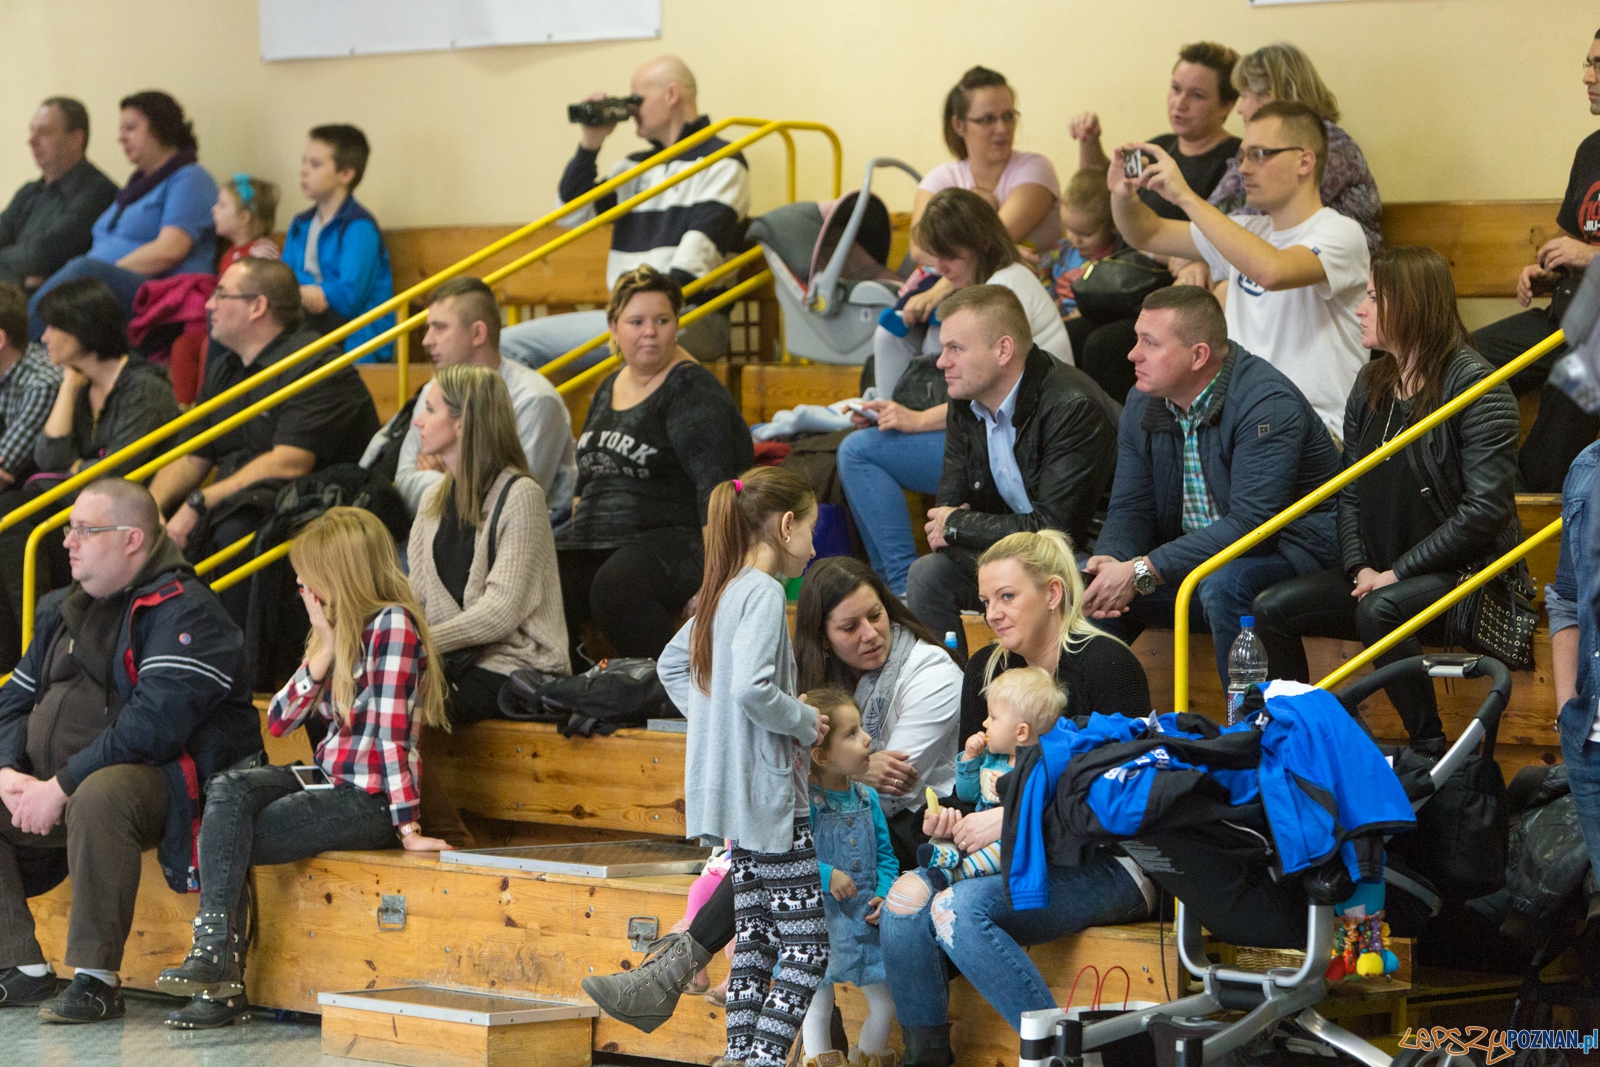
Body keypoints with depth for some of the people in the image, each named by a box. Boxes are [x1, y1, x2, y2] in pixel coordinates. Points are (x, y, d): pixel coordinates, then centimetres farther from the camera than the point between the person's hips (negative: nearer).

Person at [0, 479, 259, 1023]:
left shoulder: (183, 612, -11)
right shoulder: (66, 613, 17)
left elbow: (153, 723, -23)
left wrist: (61, 786, -24)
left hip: (159, 782, -9)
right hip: (51, 786, 9)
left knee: (99, 797, -39)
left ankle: (96, 978, -32)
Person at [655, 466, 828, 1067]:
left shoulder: (723, 591, 13)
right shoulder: (763, 592, -15)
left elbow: (672, 664, 25)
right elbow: (752, 687, -27)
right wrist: (805, 721, -12)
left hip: (733, 788, 9)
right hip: (768, 792, -9)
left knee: (757, 936, 12)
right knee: (808, 945, -6)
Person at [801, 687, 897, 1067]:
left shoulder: (867, 798, 6)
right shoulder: (804, 803, -16)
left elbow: (885, 855, 12)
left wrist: (884, 893, -4)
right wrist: (824, 876, -26)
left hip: (864, 919, 6)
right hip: (818, 920, -6)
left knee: (886, 1001, 8)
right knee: (818, 1002, -4)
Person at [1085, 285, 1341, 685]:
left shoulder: (1267, 404, -22)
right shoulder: (1144, 404, 3)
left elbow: (1250, 524, -30)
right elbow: (1130, 510, 6)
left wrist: (1143, 573, -32)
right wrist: (1111, 562, -20)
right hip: (1193, 554, 7)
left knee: (1224, 583, -38)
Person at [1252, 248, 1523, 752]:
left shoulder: (1475, 385, -14)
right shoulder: (1371, 386, 10)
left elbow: (1486, 508, -20)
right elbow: (1349, 491, 12)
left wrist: (1398, 572, -19)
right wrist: (1359, 567, -6)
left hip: (1467, 577, -8)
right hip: (1382, 575, 8)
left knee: (1380, 610, -36)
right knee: (1272, 609, -8)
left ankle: (1429, 746, -23)